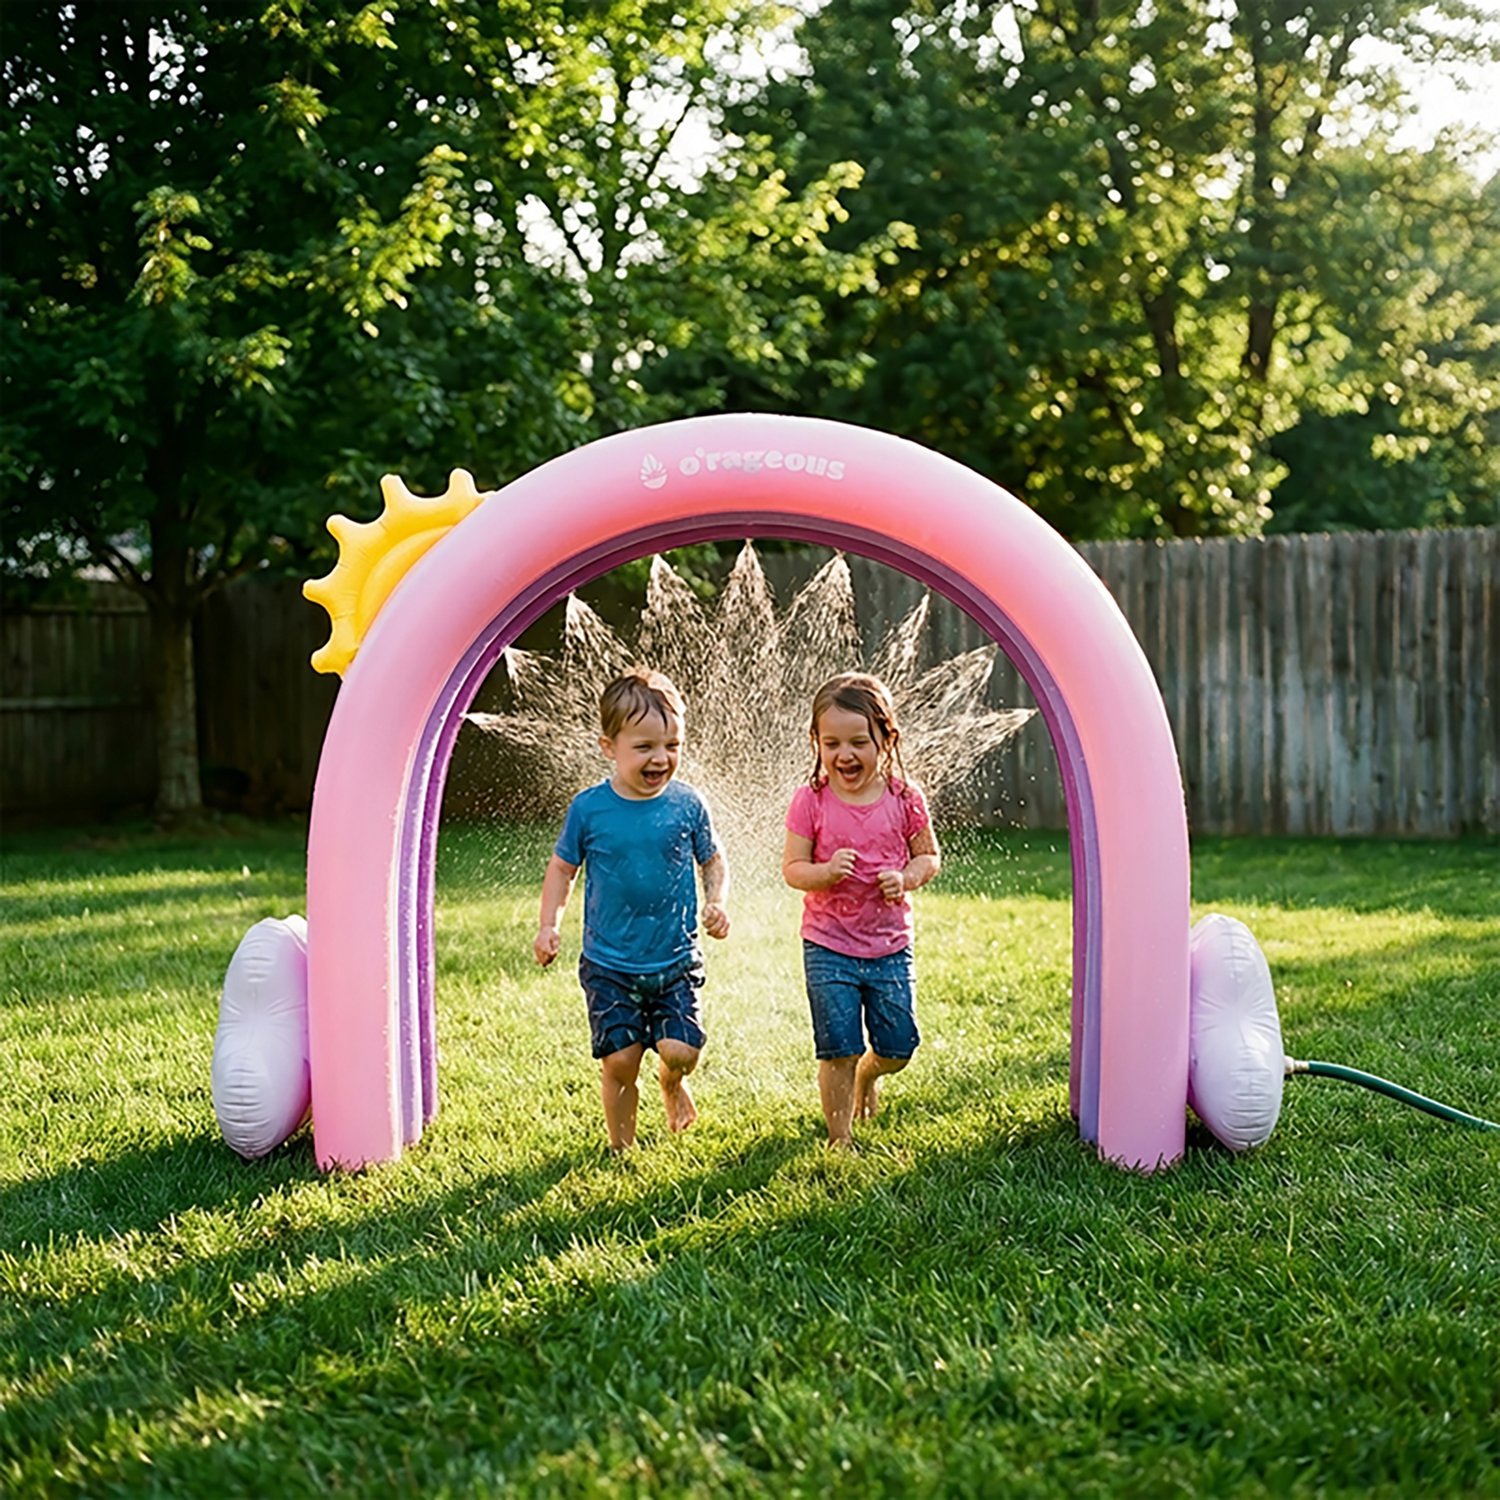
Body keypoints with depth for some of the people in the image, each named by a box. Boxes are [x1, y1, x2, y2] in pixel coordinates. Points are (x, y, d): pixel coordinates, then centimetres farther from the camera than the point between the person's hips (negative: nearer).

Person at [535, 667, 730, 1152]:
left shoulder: (686, 804, -4)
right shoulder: (588, 808, -6)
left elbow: (713, 861, 10)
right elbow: (562, 868, 6)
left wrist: (716, 903, -8)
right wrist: (549, 925, -5)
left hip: (676, 959, 1)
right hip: (609, 963, 0)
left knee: (681, 1050, -10)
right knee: (619, 1060, -2)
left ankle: (671, 1082, 28)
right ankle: (621, 1147, 21)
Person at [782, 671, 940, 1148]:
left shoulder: (904, 797, -4)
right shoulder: (811, 801, -8)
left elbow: (929, 855, 6)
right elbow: (792, 868, -5)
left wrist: (906, 878, -15)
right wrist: (827, 871, -26)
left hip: (890, 944, 2)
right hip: (828, 947, -2)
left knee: (898, 1047, 9)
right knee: (838, 1051, -1)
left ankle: (867, 1074, 44)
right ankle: (840, 1139, 17)